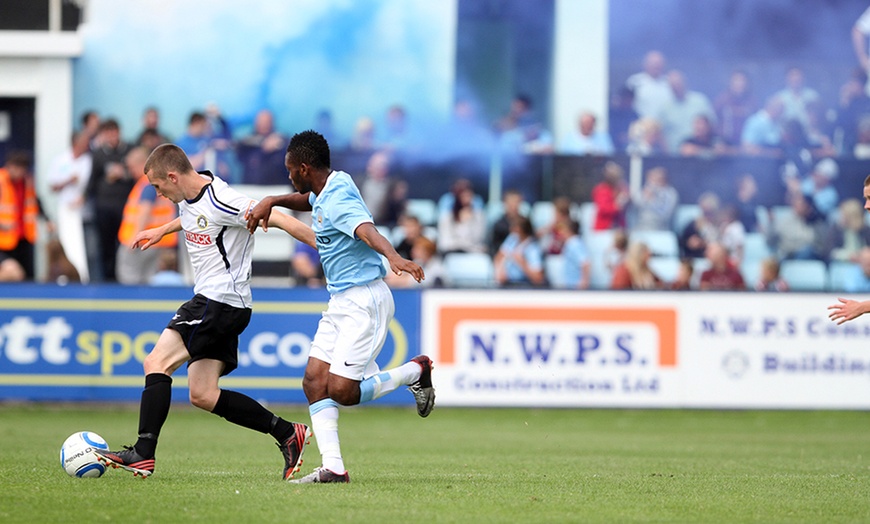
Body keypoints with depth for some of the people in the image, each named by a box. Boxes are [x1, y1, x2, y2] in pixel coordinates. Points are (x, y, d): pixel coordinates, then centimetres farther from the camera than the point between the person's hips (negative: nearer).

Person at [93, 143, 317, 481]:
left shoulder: (221, 201, -19)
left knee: (157, 362, -14)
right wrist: (161, 231, 48)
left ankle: (143, 454, -16)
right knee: (203, 395, 5)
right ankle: (287, 433, 9)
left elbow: (277, 219, -20)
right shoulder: (189, 198, 11)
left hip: (221, 300, -10)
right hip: (208, 302, 10)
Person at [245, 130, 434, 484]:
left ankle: (416, 371, 7)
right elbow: (306, 200, 35)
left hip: (364, 300, -10)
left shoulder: (339, 200, -20)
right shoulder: (325, 191, 11)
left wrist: (394, 257, -58)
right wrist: (271, 201, 16)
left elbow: (368, 232, -38)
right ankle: (333, 468, -4)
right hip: (341, 302, 10)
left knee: (341, 391, -14)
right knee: (314, 381, -2)